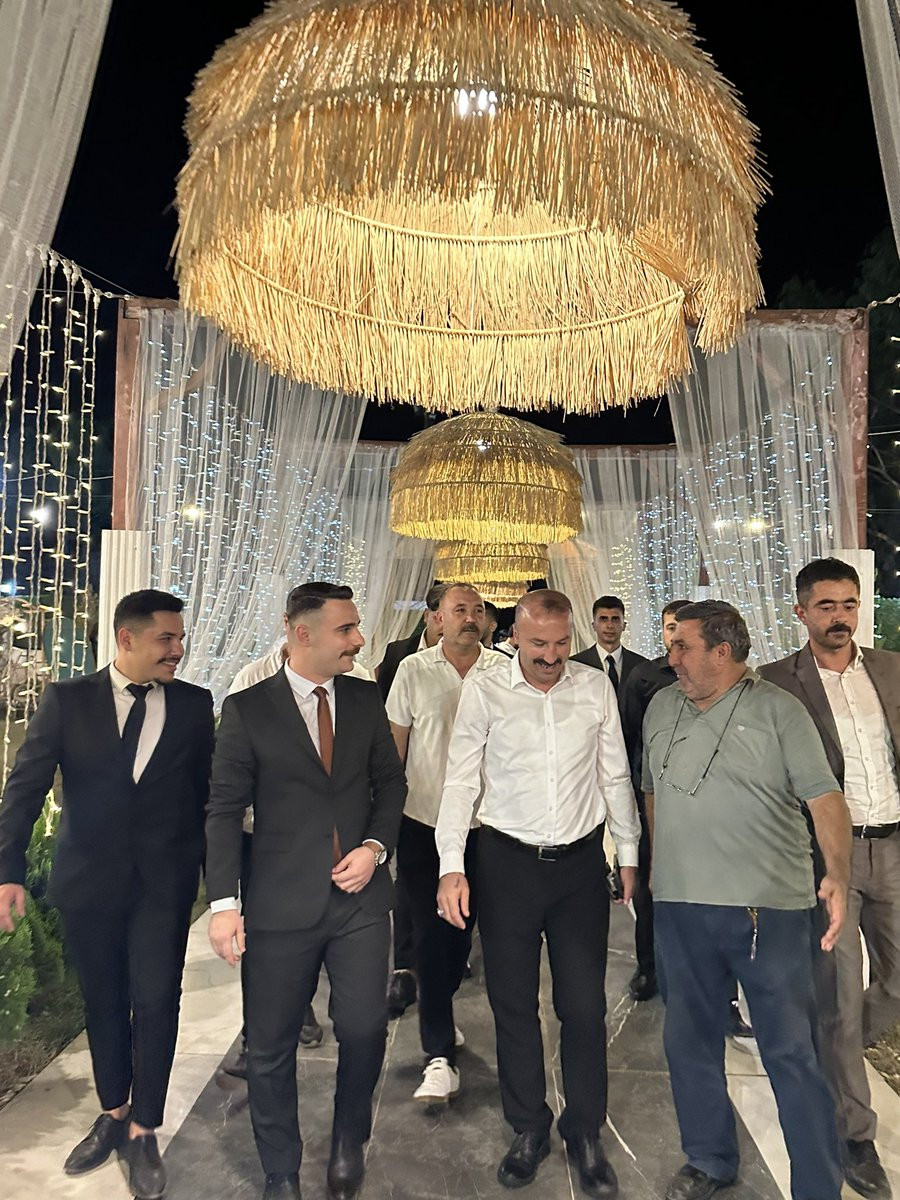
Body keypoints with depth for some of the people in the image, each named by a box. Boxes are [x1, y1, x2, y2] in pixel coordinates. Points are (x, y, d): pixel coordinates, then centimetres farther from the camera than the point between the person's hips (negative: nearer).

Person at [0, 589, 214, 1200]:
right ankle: (114, 1114, 39)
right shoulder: (67, 700, -4)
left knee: (156, 1000, 1)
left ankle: (142, 1131, 24)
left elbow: (207, 793, 3)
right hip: (89, 877, 1)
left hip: (164, 880, 0)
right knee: (104, 1002, 16)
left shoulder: (194, 704, -1)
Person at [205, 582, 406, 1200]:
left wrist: (376, 846, -5)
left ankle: (349, 1145, 32)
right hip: (281, 905, -2)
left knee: (365, 1028, 1)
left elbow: (390, 781, 11)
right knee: (271, 1047, 10)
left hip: (360, 898, 2)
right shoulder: (248, 708, -6)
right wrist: (224, 902, -11)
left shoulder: (366, 699, 4)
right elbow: (225, 808, -5)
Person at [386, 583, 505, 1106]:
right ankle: (441, 1057, 8)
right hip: (424, 820, -1)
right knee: (432, 931, -1)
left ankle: (441, 1009, 42)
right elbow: (394, 744, 2)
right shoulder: (413, 670, -2)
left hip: (482, 822, 2)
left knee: (464, 926, 14)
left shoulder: (503, 671, -2)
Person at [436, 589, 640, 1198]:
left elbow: (615, 776, 7)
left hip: (582, 862, 1)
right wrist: (452, 866, -11)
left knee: (585, 1004, 8)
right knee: (513, 1004, 12)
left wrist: (629, 853, 10)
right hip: (508, 862, -1)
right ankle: (529, 1128, 33)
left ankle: (586, 1133, 30)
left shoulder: (596, 687, -1)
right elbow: (461, 779, -6)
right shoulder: (483, 689, -7)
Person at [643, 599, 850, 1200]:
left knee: (792, 1054, 5)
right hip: (680, 906, 5)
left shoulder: (778, 710, -4)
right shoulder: (661, 707, 9)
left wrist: (839, 874, -20)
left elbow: (824, 796, -7)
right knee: (690, 1039, 17)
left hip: (770, 908, -5)